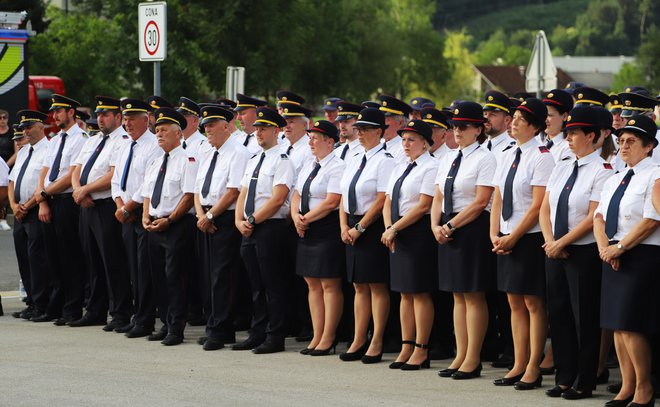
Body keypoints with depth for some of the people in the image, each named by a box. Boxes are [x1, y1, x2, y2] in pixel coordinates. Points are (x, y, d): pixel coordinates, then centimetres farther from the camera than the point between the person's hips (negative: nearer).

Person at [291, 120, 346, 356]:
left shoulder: (337, 167, -11)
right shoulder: (308, 166, 17)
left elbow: (331, 202, -18)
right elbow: (297, 195, 17)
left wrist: (307, 219, -13)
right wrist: (296, 217, -2)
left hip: (328, 230, -9)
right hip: (306, 230, 9)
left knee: (330, 285, -5)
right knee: (312, 284, 9)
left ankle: (328, 339, -1)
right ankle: (317, 337, 13)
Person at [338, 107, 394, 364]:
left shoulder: (385, 161, -10)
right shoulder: (354, 161, 14)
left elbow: (382, 200, -16)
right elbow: (344, 197, 16)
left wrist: (359, 228, -15)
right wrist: (344, 227, 2)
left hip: (374, 227, -8)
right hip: (354, 229, 8)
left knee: (377, 285, -3)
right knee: (359, 286, 10)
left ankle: (376, 344, 0)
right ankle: (358, 342, 14)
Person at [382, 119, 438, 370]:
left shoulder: (431, 167, -9)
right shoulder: (399, 169, 17)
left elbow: (423, 206, -16)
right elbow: (388, 203, 15)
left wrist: (395, 229, -15)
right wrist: (389, 229, -3)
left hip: (419, 233, -8)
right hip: (398, 235, 8)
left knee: (420, 293, -4)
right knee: (405, 293, 10)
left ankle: (421, 351, 0)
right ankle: (406, 348, 14)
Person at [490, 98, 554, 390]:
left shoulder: (541, 157, -11)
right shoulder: (508, 156, 12)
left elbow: (538, 205, -16)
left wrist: (513, 237, -15)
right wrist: (495, 235, 2)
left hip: (530, 239, -8)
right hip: (506, 239, 8)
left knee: (533, 303, -2)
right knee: (515, 303, 10)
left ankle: (533, 369, 3)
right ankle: (519, 365, 16)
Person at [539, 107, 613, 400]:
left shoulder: (602, 171, -10)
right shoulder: (561, 168, 11)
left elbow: (594, 218, -16)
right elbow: (545, 209, 11)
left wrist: (561, 243, -15)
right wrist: (550, 242, -5)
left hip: (584, 252, -7)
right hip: (555, 252, 7)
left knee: (585, 318, 0)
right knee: (558, 314, 9)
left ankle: (584, 383, 7)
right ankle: (564, 378, 18)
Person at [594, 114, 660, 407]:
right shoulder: (614, 181, 17)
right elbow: (599, 217, 13)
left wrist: (619, 247, -15)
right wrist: (604, 246, -5)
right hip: (613, 258, 8)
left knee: (630, 323, -11)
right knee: (616, 324, 8)